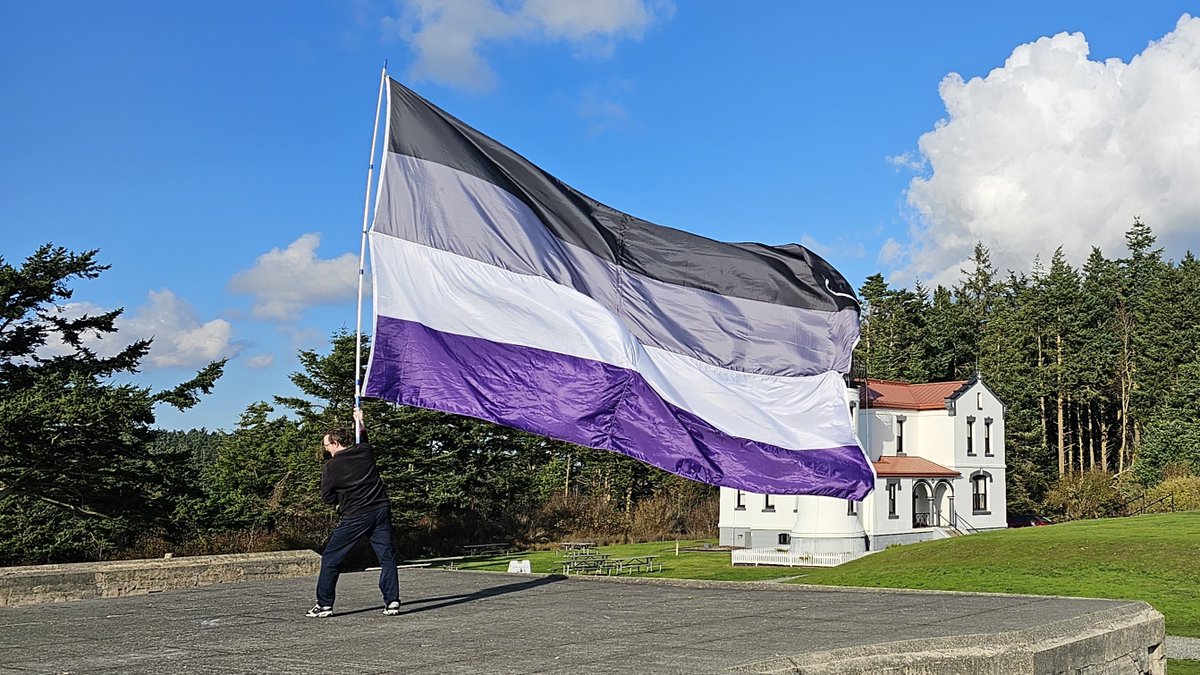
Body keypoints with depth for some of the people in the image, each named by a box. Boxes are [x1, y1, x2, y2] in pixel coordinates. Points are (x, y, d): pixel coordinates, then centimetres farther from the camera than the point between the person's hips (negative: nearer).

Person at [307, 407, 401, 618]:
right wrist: (360, 421, 43)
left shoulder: (331, 467, -6)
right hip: (381, 510, 4)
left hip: (354, 517, -4)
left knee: (330, 559, 8)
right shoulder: (365, 451, 6)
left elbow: (328, 498, 1)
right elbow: (363, 440, 32)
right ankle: (392, 601, 0)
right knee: (387, 556, 7)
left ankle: (324, 605, 10)